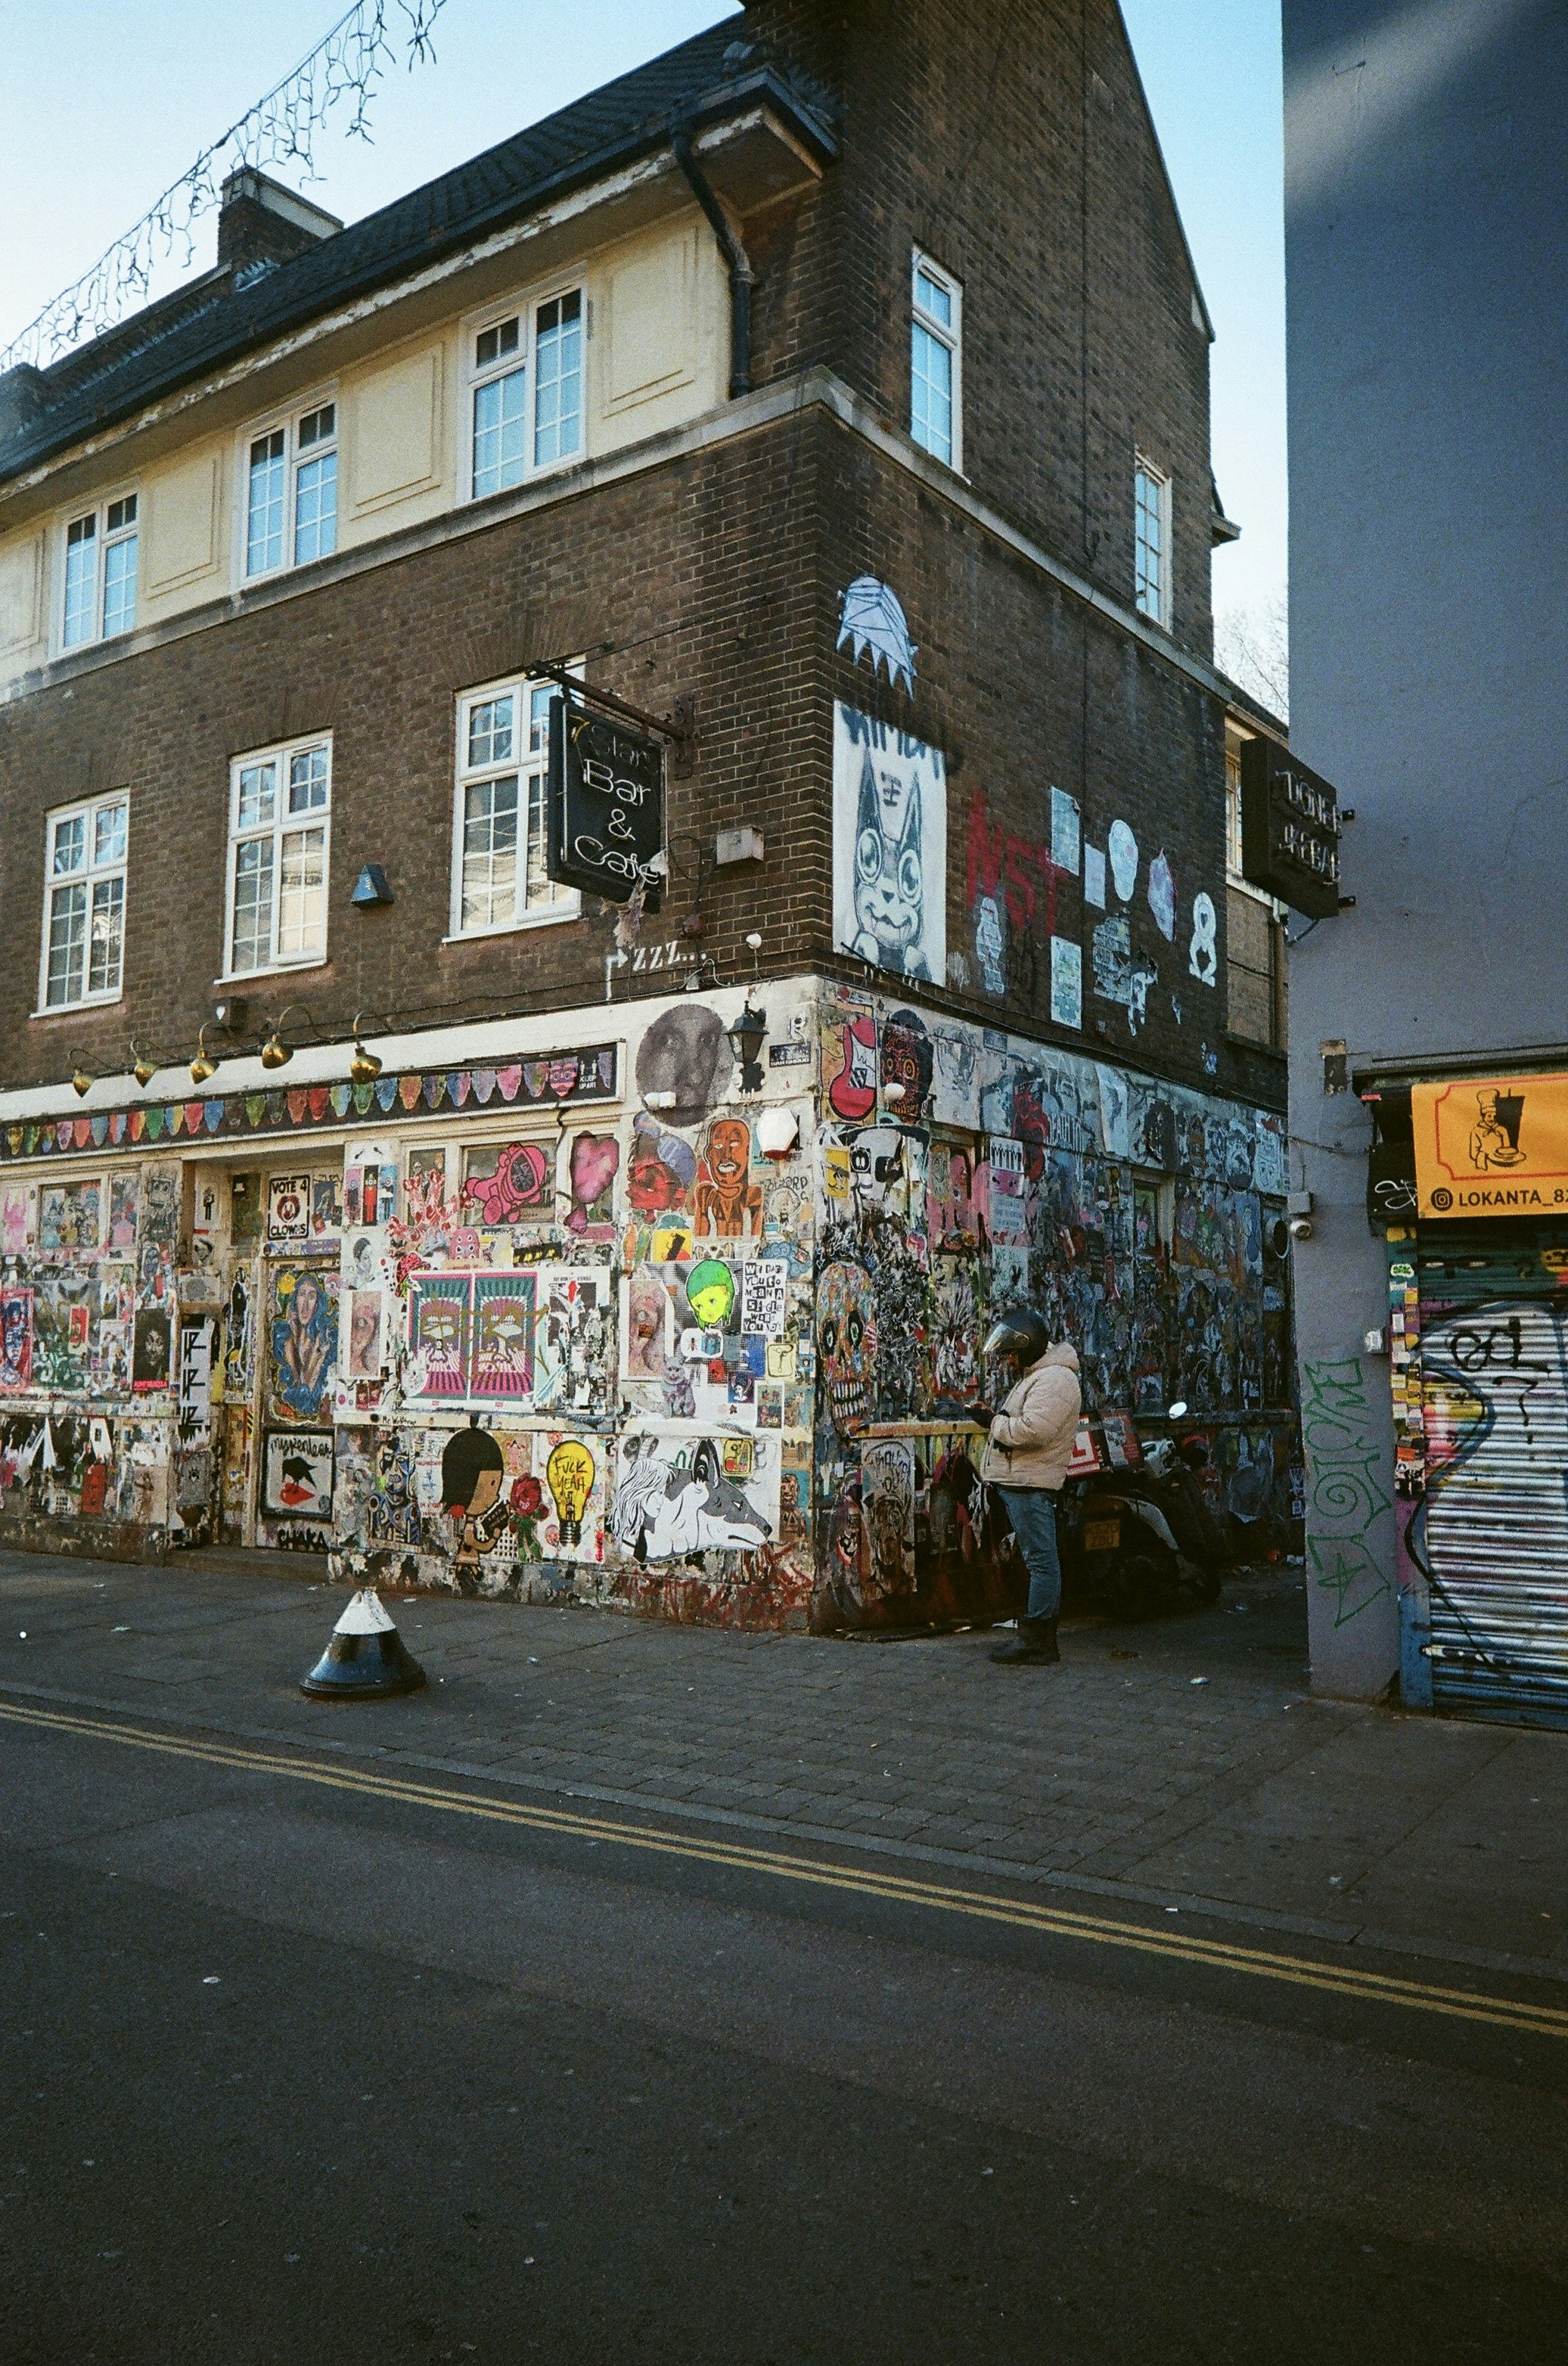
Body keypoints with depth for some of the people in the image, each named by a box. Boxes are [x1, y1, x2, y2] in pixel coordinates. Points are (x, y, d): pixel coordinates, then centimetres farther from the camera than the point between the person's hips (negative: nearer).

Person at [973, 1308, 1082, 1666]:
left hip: (1031, 1484, -11)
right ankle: (1041, 1638, 18)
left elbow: (1033, 1430, -26)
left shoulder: (1054, 1380, -15)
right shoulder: (1033, 1375, 21)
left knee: (1041, 1560, -7)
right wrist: (993, 1415, 7)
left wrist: (994, 1422, -12)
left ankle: (1036, 1643, -6)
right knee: (1040, 1560, 13)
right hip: (1020, 1481, 11)